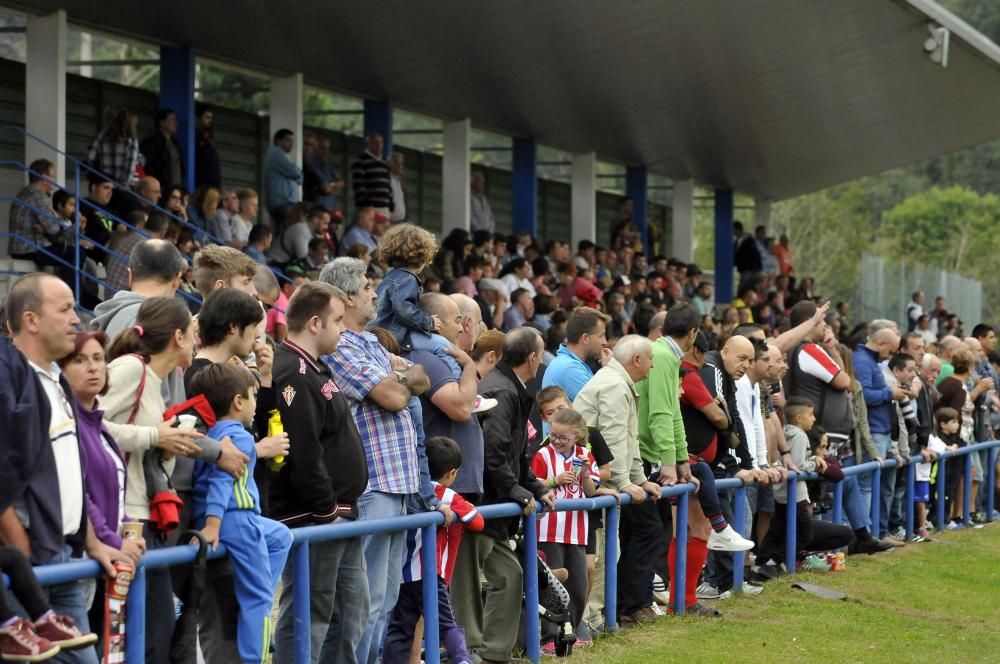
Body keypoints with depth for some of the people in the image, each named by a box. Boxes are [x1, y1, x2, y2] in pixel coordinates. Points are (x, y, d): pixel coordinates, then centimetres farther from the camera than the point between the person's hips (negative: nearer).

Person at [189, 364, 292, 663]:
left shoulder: (211, 433, 14)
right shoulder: (239, 437, -13)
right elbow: (221, 480, -25)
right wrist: (212, 525, -31)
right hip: (236, 520, -9)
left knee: (280, 536, 31)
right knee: (259, 599, -3)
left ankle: (259, 610, 23)